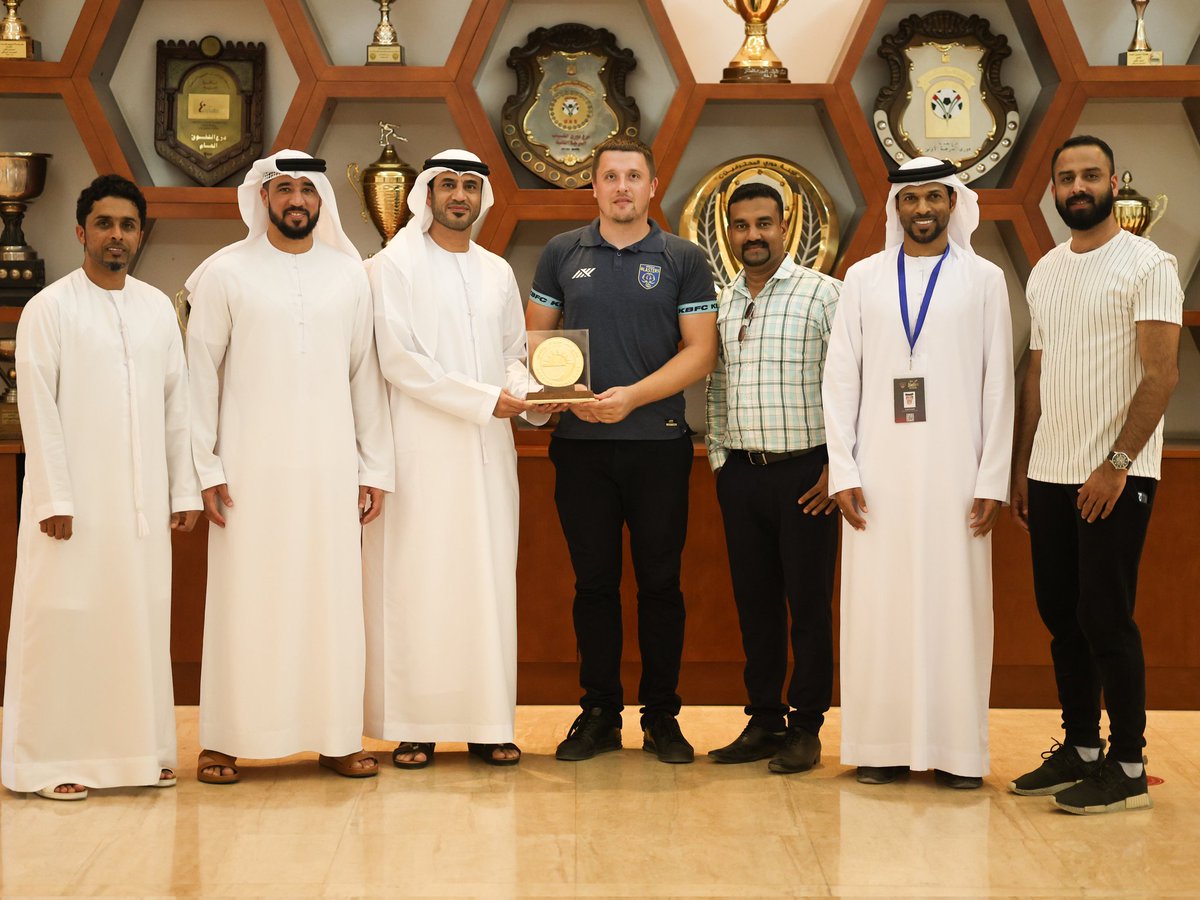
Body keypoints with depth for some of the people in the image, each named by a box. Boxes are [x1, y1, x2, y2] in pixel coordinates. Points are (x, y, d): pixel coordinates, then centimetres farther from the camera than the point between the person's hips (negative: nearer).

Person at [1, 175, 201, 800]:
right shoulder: (50, 308, -3)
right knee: (65, 620, -2)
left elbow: (176, 404, 11)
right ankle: (53, 760, 5)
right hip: (76, 497, -4)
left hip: (142, 500, 4)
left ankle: (138, 749, 17)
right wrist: (54, 499, -13)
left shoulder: (158, 308, 10)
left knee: (141, 620, 7)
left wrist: (184, 489, 7)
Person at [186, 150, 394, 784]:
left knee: (333, 599, 4)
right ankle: (224, 740, 8)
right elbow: (201, 372, 0)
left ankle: (336, 737, 11)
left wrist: (376, 467, 6)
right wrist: (205, 468, -6)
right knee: (244, 600, 0)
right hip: (250, 465, -2)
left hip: (330, 466, 2)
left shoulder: (348, 274, 9)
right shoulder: (225, 273, 1)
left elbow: (365, 375, 10)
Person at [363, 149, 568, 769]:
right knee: (416, 582, -3)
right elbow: (399, 359, -10)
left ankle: (486, 723, 8)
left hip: (487, 451, 5)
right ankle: (415, 726, 1)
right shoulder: (393, 267, -1)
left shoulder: (497, 272, 15)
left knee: (488, 580, 4)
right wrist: (483, 399, -15)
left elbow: (512, 356, 17)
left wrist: (530, 396, -5)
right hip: (420, 448, -5)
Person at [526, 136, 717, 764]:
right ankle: (599, 713, 16)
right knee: (594, 582, 6)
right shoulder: (562, 255, 9)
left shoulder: (683, 260, 3)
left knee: (660, 582, 4)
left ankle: (661, 716, 13)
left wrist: (631, 395, -14)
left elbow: (700, 351, -2)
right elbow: (536, 336, 11)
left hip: (658, 441, -1)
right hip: (580, 445, 1)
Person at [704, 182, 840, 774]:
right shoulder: (721, 303, 12)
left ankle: (805, 728, 9)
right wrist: (719, 457, 9)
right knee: (754, 601, 10)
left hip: (805, 472, -5)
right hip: (741, 473, 5)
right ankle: (763, 721, 18)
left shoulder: (823, 295, -5)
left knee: (809, 602, 0)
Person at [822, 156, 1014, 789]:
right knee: (878, 604, 0)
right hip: (879, 472, 1)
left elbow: (999, 383, 3)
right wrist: (842, 471, -2)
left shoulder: (983, 280, 6)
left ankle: (959, 750, 5)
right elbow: (839, 378, 6)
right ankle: (884, 745, 6)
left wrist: (993, 480, -3)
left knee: (955, 602, -1)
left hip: (955, 470, -1)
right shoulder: (863, 279, 9)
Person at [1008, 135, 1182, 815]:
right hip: (1052, 475, 7)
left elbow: (1162, 374, -13)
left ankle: (1128, 768, 3)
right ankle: (1079, 750, 20)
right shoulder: (1045, 274, 14)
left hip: (1116, 476, -7)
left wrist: (1117, 464, -18)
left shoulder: (1147, 265, -6)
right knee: (1062, 616, 10)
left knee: (1106, 618, -6)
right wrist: (1023, 470, 12)